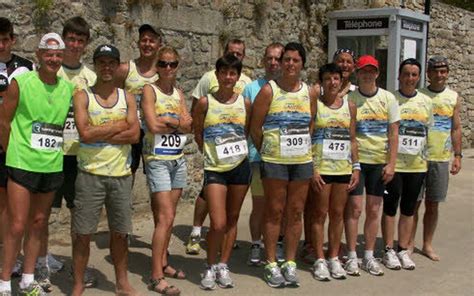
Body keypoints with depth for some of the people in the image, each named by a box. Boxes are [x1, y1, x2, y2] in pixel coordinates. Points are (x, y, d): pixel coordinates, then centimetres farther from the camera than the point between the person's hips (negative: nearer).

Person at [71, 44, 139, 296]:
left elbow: (134, 135, -6)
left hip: (121, 174, 3)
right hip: (90, 174, -2)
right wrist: (119, 126, -9)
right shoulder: (83, 96, -1)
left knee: (120, 232, 11)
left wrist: (98, 134, -12)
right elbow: (85, 133, -15)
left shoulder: (127, 98, 7)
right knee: (83, 233, 2)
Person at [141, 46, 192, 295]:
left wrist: (168, 121, -14)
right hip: (158, 159, -6)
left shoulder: (179, 93, 12)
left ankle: (162, 263, 24)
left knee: (168, 215, 12)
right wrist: (177, 122, -5)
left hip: (178, 159, 6)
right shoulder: (150, 90, -6)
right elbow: (153, 125, -18)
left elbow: (188, 126, 1)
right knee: (165, 216, -12)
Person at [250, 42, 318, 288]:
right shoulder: (269, 90, -4)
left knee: (296, 214, 8)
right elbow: (255, 127, -2)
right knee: (274, 213, 2)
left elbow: (312, 126, 13)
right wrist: (265, 150, 5)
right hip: (274, 161, -4)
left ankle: (290, 263, 18)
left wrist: (303, 148, 8)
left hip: (302, 161, 4)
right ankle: (271, 265, 12)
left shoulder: (310, 93, 8)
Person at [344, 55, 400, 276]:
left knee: (374, 210, 8)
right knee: (354, 208, -1)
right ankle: (352, 256, 9)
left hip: (379, 162, 2)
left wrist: (391, 163, -2)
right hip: (355, 160, -2)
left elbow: (393, 133, 4)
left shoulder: (388, 98, 4)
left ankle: (369, 256, 18)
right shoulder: (349, 99, -3)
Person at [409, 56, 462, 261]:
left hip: (441, 159, 2)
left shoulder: (454, 98, 7)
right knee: (413, 202, 3)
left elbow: (456, 129, 10)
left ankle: (427, 245, 20)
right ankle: (409, 243, 15)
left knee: (433, 204, 9)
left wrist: (458, 155, 3)